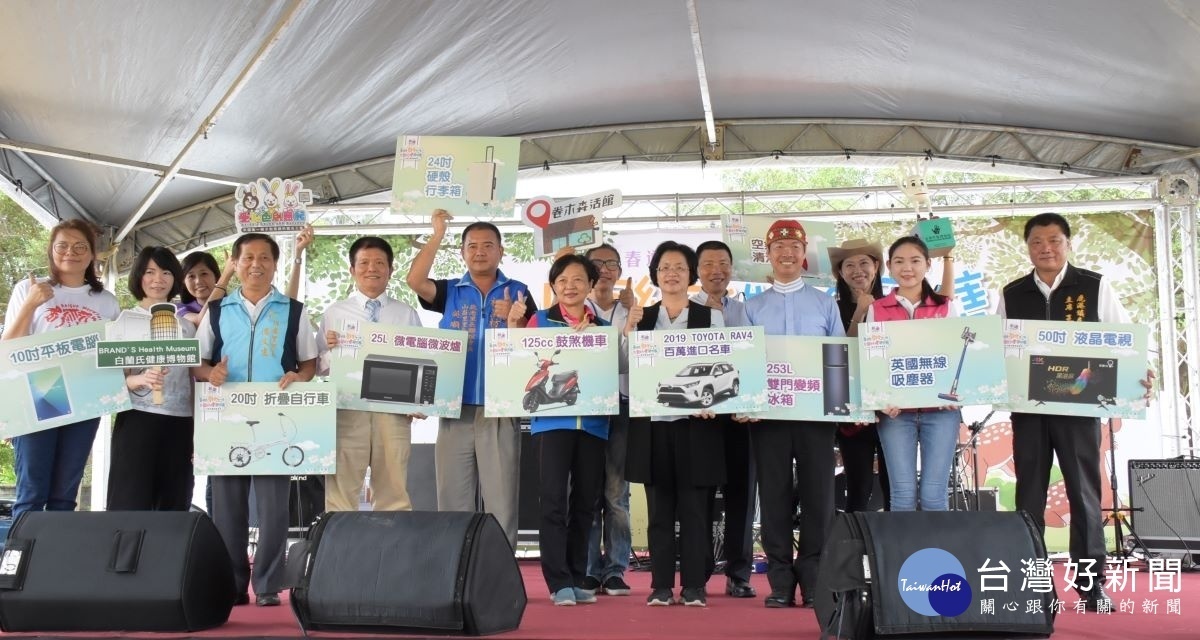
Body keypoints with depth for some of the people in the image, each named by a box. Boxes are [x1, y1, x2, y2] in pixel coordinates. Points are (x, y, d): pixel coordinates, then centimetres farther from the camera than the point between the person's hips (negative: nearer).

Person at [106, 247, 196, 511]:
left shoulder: (186, 326, 14)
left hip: (180, 424, 3)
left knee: (174, 507, 2)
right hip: (137, 420, -3)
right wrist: (139, 380, -21)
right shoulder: (123, 321, 5)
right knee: (130, 506, -9)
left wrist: (199, 430, 8)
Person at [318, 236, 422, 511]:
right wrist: (329, 349, -16)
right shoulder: (334, 313, 9)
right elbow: (319, 367, 5)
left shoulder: (407, 315, 10)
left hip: (394, 411, 1)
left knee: (394, 494, 7)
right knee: (341, 493, 4)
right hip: (347, 409, 0)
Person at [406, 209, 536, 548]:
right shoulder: (450, 292, 10)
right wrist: (438, 233, -7)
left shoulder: (518, 293, 7)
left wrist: (513, 320, -17)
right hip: (456, 409, 2)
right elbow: (415, 281, -10)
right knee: (453, 502, 6)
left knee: (501, 504, 0)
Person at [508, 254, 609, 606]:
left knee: (585, 501, 7)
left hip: (593, 422, 3)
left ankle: (577, 578, 16)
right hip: (552, 420, -3)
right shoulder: (540, 321, 6)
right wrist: (513, 326, -10)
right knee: (554, 500, -7)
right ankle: (559, 582, -3)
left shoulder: (603, 327, 12)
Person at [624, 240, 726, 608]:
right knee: (659, 508, 6)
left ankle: (694, 585, 10)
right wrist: (628, 329, -8)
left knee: (694, 508, 2)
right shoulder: (641, 318, 10)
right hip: (653, 423, 2)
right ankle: (661, 585, 12)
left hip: (695, 421, -2)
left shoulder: (710, 316, 4)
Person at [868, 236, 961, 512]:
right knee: (903, 493, -2)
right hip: (896, 412, 0)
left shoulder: (945, 307, 8)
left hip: (940, 409, 0)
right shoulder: (876, 309, 7)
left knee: (934, 494, 0)